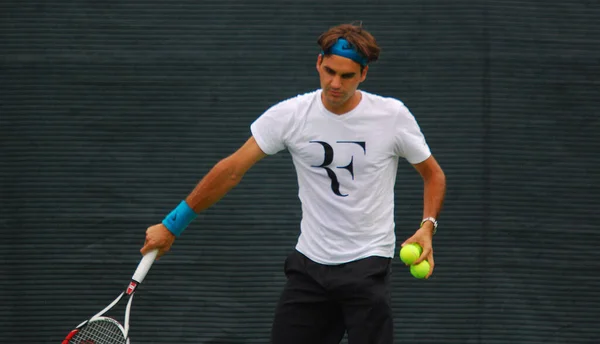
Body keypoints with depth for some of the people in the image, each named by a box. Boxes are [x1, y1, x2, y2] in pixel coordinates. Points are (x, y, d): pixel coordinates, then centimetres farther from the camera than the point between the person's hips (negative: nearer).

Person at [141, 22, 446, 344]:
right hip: (308, 264, 2)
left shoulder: (393, 115, -7)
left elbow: (434, 175, 7)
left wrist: (427, 227, -12)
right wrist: (171, 225, 0)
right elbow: (231, 170, -1)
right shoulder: (289, 115, -5)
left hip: (366, 266, -2)